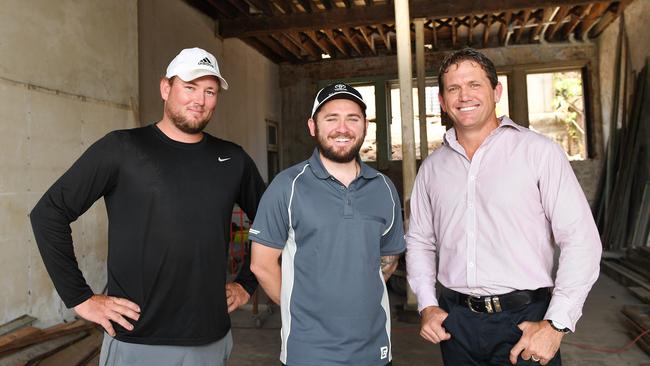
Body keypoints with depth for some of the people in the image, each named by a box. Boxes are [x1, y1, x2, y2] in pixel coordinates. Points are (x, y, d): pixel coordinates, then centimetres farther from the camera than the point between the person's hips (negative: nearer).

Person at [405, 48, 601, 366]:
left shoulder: (539, 152, -7)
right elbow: (420, 241, 12)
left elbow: (581, 240, -9)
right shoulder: (432, 167, 6)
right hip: (455, 321, 4)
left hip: (524, 319, -3)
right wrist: (427, 305, 2)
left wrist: (556, 324, -13)